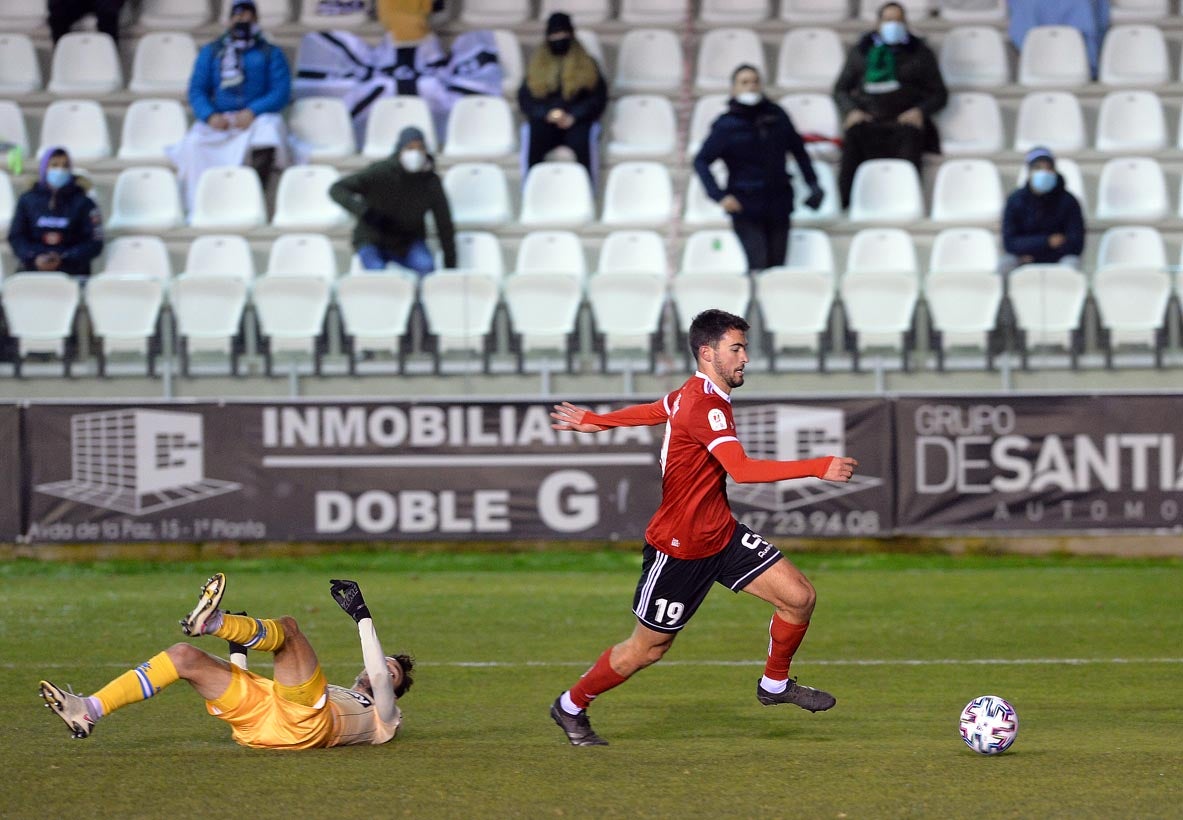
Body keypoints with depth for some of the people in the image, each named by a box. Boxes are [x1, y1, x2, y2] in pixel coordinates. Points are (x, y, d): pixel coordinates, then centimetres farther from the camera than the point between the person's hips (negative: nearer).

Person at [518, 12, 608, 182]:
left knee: (582, 142, -37)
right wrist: (546, 114, -9)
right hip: (544, 121, 1)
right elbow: (525, 98, 11)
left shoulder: (587, 64, 13)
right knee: (533, 143, -34)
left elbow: (599, 97, 5)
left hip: (577, 121, -1)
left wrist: (573, 117, -10)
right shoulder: (537, 65, 18)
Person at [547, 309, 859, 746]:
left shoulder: (695, 394, 5)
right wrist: (818, 468, -41)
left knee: (799, 596, -3)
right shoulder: (705, 406, -26)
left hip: (720, 533, 9)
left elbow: (654, 410, 24)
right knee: (649, 647, 7)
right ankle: (571, 706, 28)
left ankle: (775, 684, 20)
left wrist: (597, 421, 43)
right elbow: (741, 469, -39)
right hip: (679, 548, -9)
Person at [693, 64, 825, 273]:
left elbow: (798, 150, 19)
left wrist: (812, 184, 10)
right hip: (746, 209, -4)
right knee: (758, 265, -15)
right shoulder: (726, 125, -4)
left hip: (778, 206, 4)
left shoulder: (777, 116, 6)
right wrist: (720, 195, -16)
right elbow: (701, 161, -4)